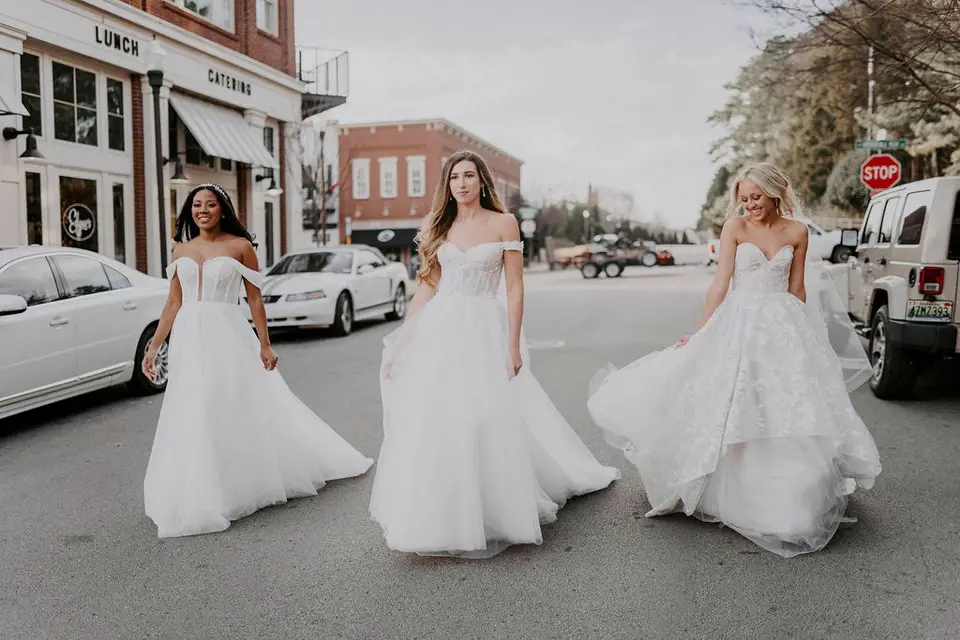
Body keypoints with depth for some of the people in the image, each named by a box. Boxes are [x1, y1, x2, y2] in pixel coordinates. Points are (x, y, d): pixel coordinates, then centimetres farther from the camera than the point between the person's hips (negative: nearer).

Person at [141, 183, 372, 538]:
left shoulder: (240, 246, 0)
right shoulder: (181, 250, 12)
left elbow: (255, 298, 0)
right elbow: (173, 304, 13)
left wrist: (265, 344, -5)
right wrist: (154, 346, 8)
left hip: (227, 337, -4)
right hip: (189, 339, 4)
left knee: (238, 412, -1)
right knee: (192, 420, 7)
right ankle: (197, 499, 21)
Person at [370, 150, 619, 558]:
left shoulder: (503, 223, 0)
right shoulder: (438, 226, 11)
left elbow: (514, 288, -3)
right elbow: (427, 286, 11)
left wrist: (514, 346, -8)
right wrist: (401, 342, 7)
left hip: (483, 330, -3)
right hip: (439, 330, 3)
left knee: (487, 421, -3)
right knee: (432, 422, 2)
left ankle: (493, 511, 17)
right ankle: (437, 514, 18)